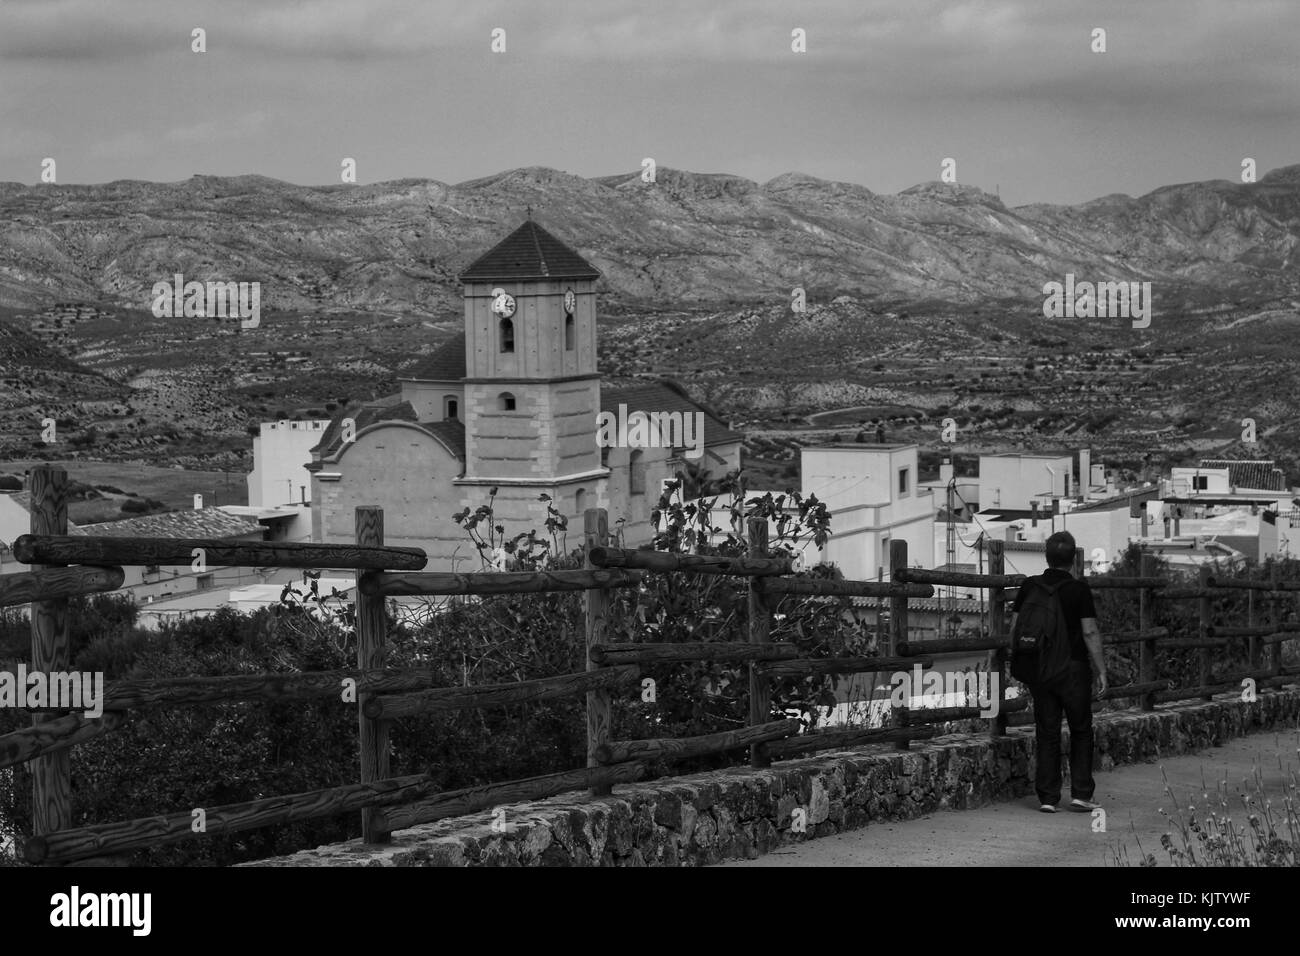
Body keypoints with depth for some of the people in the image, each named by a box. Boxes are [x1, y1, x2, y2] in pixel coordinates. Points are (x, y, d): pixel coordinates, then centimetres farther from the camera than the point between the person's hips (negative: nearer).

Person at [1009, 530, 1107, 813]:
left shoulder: (1029, 588, 2)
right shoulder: (1079, 589, -9)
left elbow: (1015, 629, 4)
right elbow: (1090, 633, -10)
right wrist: (1101, 670, -4)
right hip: (1073, 668, -3)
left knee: (1047, 734, 7)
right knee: (1081, 732, 9)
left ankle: (1048, 798, 4)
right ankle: (1081, 793, 4)